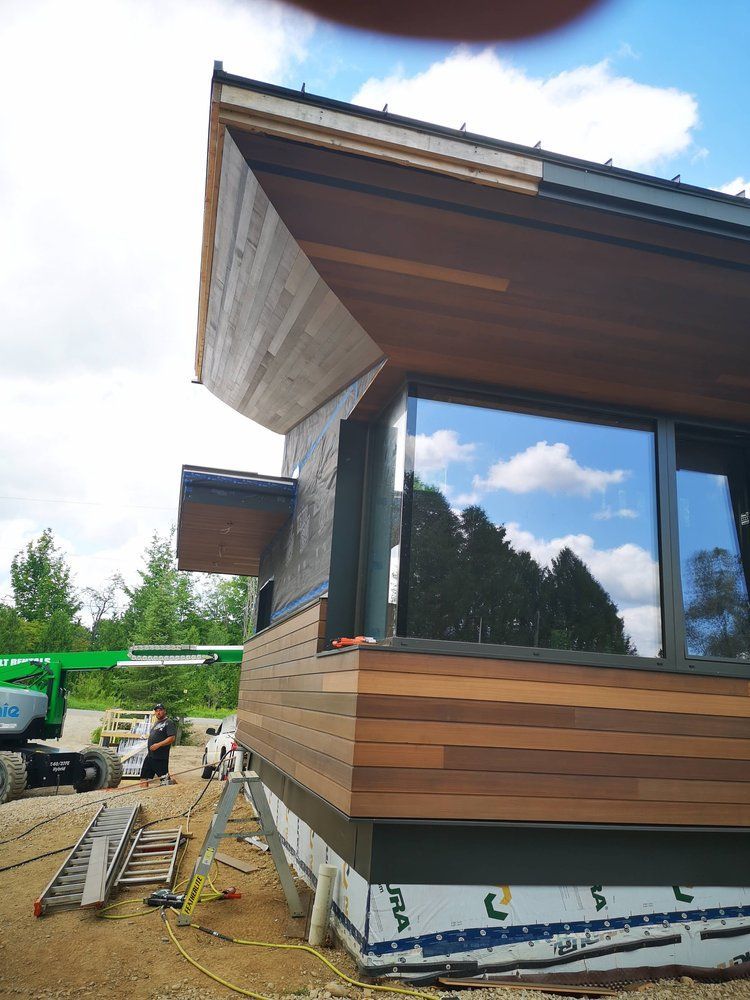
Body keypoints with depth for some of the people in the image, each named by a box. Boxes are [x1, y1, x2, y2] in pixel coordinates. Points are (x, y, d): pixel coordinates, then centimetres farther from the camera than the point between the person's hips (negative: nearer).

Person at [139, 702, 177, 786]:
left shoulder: (169, 723, -9)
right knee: (144, 777, 9)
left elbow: (172, 738, -19)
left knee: (165, 778, -4)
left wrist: (158, 745, -23)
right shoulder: (156, 723, 18)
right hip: (150, 755, 9)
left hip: (161, 757, -9)